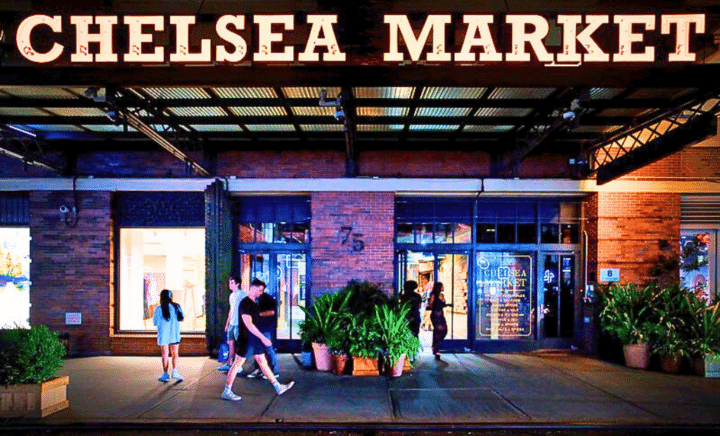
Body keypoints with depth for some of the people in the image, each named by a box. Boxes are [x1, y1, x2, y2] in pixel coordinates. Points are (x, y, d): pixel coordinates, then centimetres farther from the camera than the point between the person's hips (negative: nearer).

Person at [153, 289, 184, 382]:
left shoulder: (159, 309, -8)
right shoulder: (177, 307, -1)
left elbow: (155, 322, -1)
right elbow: (182, 318, 10)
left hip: (163, 335, -2)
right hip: (175, 335, 2)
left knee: (165, 355, 6)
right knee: (175, 355, 10)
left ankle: (165, 374, 8)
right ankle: (175, 371, -6)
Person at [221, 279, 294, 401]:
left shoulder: (254, 303, 12)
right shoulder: (245, 303, -17)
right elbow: (248, 324, -23)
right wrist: (262, 338, -24)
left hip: (254, 338, 9)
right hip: (246, 339, -9)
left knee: (263, 362, 11)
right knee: (238, 363, -2)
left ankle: (278, 387, 14)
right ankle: (226, 392, 6)